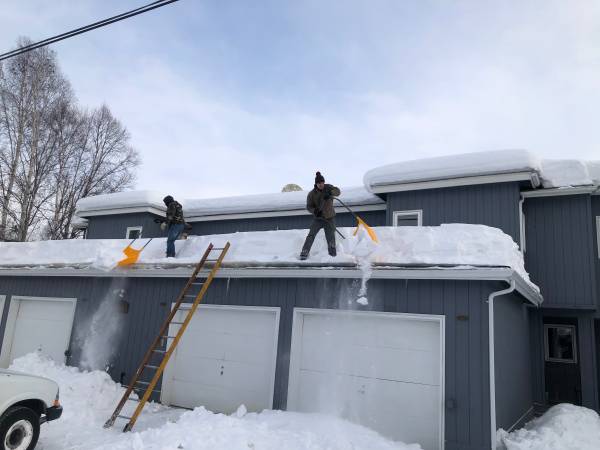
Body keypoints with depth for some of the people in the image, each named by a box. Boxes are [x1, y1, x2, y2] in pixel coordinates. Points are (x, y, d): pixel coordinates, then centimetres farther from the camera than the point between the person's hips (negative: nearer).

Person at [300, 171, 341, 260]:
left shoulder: (328, 187, -5)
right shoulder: (312, 194, -8)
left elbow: (338, 191, -20)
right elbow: (309, 206, -7)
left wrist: (330, 193, -41)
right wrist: (314, 211, -29)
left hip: (330, 218, 1)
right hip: (318, 218, -1)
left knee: (331, 238, 5)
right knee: (311, 235, -12)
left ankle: (333, 254, 20)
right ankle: (304, 253, -8)